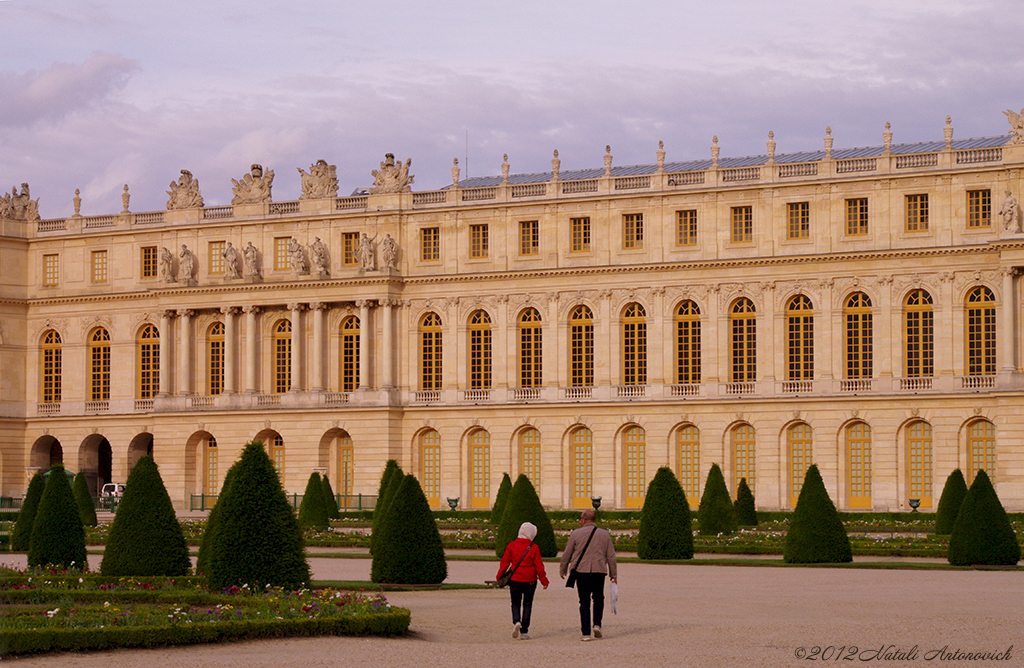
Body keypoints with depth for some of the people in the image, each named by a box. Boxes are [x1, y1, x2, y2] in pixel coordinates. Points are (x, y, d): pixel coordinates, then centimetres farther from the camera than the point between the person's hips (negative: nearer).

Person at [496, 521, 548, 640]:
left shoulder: (512, 545, -2)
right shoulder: (534, 548, -6)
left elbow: (504, 562, 0)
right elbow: (539, 566, -4)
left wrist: (500, 577, 10)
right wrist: (544, 581, 6)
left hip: (515, 580, 1)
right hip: (530, 580, -1)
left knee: (515, 603, 13)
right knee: (527, 604, 7)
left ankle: (516, 621, -16)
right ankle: (524, 632, 5)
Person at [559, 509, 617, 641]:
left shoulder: (576, 534, 1)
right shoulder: (604, 534, 8)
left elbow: (566, 554, 6)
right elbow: (611, 556, 10)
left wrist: (562, 570, 20)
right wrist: (613, 574, 18)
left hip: (581, 571, -1)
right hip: (599, 571, 2)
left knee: (584, 602, 2)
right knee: (598, 599, 18)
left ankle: (586, 633, -2)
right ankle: (597, 624, -1)